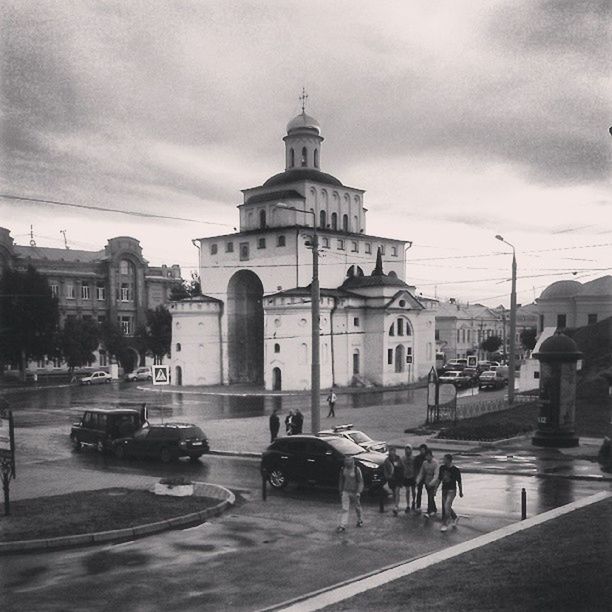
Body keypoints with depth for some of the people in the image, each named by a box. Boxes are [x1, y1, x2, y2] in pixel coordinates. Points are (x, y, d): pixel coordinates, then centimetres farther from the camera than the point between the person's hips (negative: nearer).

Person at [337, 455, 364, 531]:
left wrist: (358, 492, -18)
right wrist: (340, 491, 14)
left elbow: (360, 481, -12)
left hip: (354, 492, -3)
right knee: (345, 509, -4)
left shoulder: (356, 470, -14)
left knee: (357, 507, 15)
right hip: (345, 492, 3)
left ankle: (360, 520, 39)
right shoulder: (343, 469, -1)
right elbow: (341, 480, 11)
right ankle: (342, 526, -7)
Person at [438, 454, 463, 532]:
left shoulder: (456, 470, -12)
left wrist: (461, 492, 2)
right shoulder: (442, 468, 1)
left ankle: (445, 524, -4)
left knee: (447, 506, -15)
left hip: (452, 490, -6)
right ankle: (454, 518, 36)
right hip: (444, 489, 6)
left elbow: (459, 482, -4)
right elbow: (439, 479, 12)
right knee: (444, 507, 11)